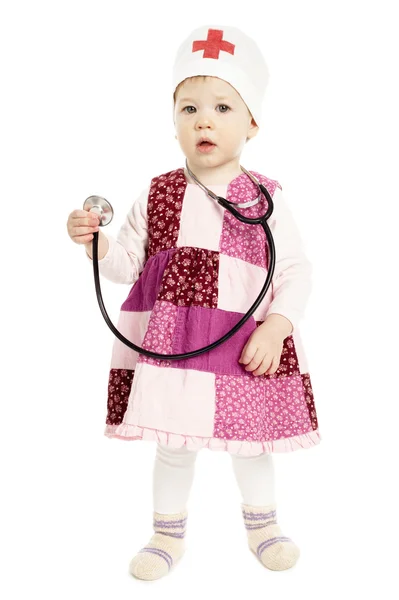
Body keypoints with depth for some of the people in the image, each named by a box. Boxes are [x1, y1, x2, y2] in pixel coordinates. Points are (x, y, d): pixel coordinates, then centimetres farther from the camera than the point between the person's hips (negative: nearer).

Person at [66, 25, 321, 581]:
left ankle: (262, 523, 41)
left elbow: (295, 270, -3)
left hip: (248, 349, -1)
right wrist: (95, 241, -14)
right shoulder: (158, 195, 3)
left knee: (252, 443, 15)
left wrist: (276, 325, -16)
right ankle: (168, 533, 35)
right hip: (169, 346, 1)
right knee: (173, 447, 13)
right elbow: (128, 264, 5)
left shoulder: (265, 198, -3)